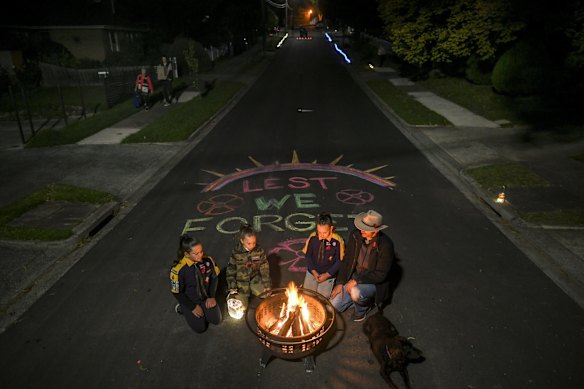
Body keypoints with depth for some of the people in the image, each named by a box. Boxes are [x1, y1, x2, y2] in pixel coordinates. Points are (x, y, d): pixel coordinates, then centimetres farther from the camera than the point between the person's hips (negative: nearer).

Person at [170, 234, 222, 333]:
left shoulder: (207, 259, -22)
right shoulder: (178, 269, -33)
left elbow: (214, 277, -4)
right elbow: (177, 292, -19)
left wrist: (212, 297, -7)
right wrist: (193, 307, -12)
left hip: (206, 297, 4)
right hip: (189, 300, -3)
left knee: (216, 320, 6)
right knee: (200, 328, 4)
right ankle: (182, 308, 24)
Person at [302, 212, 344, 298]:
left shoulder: (337, 241, -20)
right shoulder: (313, 237, -13)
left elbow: (339, 261, -10)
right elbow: (307, 255, 0)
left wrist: (327, 275, -12)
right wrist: (313, 271, -8)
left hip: (328, 276, -2)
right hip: (312, 273, 3)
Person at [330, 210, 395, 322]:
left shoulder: (386, 245, -26)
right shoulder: (355, 235, -12)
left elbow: (381, 275, -22)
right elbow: (347, 260, -2)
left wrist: (357, 280, -27)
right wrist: (340, 283, -8)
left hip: (373, 282, -5)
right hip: (354, 278, 5)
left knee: (355, 292, -35)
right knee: (333, 306, -2)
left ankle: (362, 308, 1)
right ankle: (364, 299, 19)